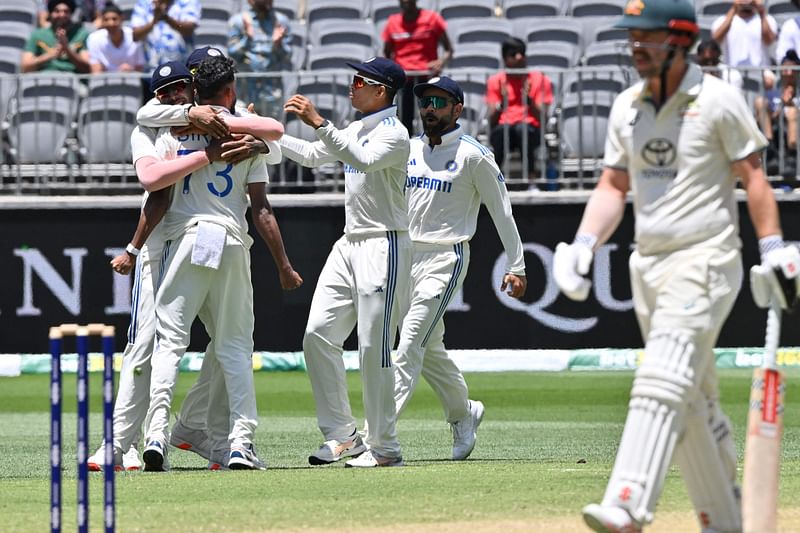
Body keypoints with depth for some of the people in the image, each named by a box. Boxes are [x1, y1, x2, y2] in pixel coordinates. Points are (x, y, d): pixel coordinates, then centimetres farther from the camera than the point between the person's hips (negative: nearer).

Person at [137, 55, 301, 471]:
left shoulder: (171, 130, 8)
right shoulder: (247, 133, 6)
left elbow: (150, 180, -13)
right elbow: (261, 208, 2)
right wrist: (283, 266, 5)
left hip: (184, 240, 0)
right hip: (233, 243, 0)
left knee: (169, 340, -1)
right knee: (234, 347, 8)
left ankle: (156, 433, -17)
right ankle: (241, 441, -1)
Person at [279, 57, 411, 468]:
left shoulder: (393, 134, -13)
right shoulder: (355, 130, 16)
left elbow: (364, 160, -32)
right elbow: (312, 156, 26)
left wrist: (318, 122, -36)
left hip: (384, 247, -9)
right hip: (349, 245, 9)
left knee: (374, 347, -9)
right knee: (318, 334, 1)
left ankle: (384, 447, -3)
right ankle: (341, 436, 7)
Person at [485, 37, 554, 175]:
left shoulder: (539, 80, 7)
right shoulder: (496, 81, 10)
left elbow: (542, 118, -1)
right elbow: (492, 121, 2)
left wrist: (528, 100, -19)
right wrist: (502, 103, -17)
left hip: (531, 129, 0)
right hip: (503, 132, 0)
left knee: (522, 129, -37)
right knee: (502, 129, -36)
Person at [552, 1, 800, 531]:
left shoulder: (718, 100, -7)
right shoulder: (627, 107, 10)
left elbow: (752, 174, -4)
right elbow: (614, 185, 13)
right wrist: (585, 243, -2)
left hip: (705, 259, -7)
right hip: (648, 264, 7)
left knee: (661, 382, -20)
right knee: (692, 400, 12)